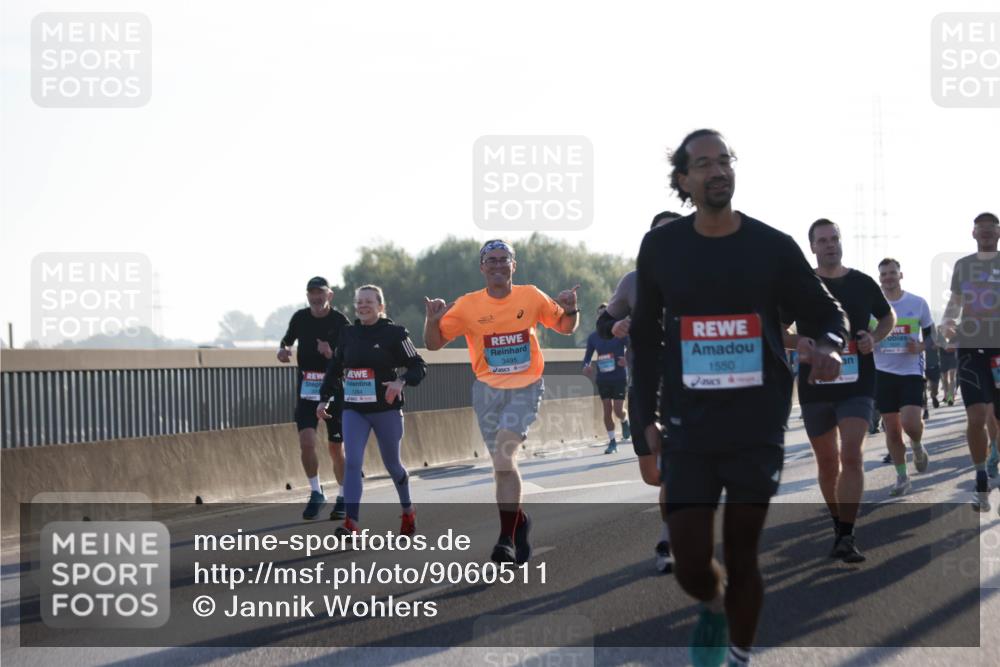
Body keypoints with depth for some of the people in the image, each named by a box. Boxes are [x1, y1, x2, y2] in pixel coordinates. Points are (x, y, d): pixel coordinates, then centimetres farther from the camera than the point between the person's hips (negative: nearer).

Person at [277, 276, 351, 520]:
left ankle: (344, 498, 21)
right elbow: (286, 341, 20)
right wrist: (283, 351, -4)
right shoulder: (300, 318, 2)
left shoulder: (340, 322, -9)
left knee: (336, 449, 4)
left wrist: (331, 354, -32)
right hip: (306, 390, 2)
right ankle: (316, 493, 4)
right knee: (306, 443, -13)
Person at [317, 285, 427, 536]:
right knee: (352, 462, -14)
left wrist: (401, 382, -23)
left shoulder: (394, 334, -6)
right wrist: (325, 398, 13)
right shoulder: (348, 334, 7)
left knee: (392, 464, 11)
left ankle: (407, 511, 36)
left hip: (386, 409, -3)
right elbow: (334, 368, 18)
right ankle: (351, 522, -20)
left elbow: (418, 366, -5)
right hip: (354, 410, 3)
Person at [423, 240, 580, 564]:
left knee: (504, 454, -21)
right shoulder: (467, 305, -1)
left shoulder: (531, 296, 0)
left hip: (526, 388, -2)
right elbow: (434, 343, 4)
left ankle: (507, 538, -23)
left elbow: (564, 327, 13)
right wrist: (432, 320, -16)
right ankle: (519, 520, 33)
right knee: (502, 463, 7)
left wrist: (570, 310, -8)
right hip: (488, 390, 2)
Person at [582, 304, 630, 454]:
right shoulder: (593, 337, 7)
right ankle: (612, 442, 9)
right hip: (602, 378, 3)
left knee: (618, 410, -9)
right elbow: (588, 355, 11)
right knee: (607, 410, 0)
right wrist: (586, 367, -11)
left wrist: (627, 360, -25)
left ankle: (625, 421, 27)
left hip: (619, 377, -3)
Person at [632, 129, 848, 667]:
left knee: (742, 556, 4)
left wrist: (828, 346, -19)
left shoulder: (773, 247, -2)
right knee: (690, 564, -2)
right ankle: (713, 608, 33)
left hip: (758, 428, 0)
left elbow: (827, 312, 5)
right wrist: (646, 413, 6)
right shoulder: (661, 248, 1)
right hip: (688, 430, 1)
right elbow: (645, 335, 11)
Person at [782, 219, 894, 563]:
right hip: (815, 387, 1)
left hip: (857, 383, -1)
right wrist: (804, 343, -14)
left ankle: (846, 537, -16)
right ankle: (838, 524, 29)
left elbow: (888, 316, 20)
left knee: (852, 456, -15)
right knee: (827, 462, 11)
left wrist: (875, 337, -1)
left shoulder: (863, 284, 4)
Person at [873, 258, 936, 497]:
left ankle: (917, 446, 16)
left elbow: (932, 335, 8)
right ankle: (902, 477, 16)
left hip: (912, 371, -2)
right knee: (892, 429, 3)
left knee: (910, 422, -18)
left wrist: (920, 347, -12)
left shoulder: (918, 304, 0)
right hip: (884, 372, 2)